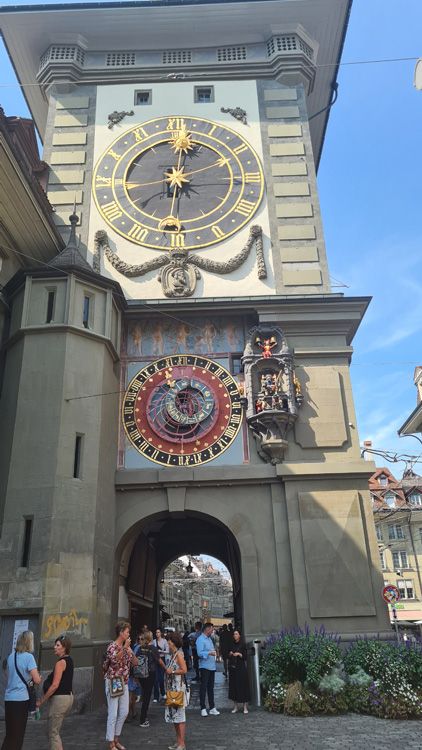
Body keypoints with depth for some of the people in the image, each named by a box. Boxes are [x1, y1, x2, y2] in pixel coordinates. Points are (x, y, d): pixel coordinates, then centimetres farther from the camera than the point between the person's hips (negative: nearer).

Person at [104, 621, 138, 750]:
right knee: (113, 714, 0)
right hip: (113, 683, -8)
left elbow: (135, 663, 6)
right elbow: (115, 660, -33)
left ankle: (116, 739, 29)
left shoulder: (126, 646, 8)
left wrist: (130, 651, -10)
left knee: (124, 712, 14)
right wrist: (124, 647, -29)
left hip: (124, 683, 8)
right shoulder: (112, 646, -15)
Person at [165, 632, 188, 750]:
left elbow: (184, 670, -20)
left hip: (178, 687, -9)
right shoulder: (172, 654, 13)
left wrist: (172, 671, -14)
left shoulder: (179, 654, -14)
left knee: (179, 716, -3)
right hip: (172, 687, 9)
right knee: (173, 715, 13)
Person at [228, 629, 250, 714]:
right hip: (233, 667, 5)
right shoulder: (232, 644, 11)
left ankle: (245, 707, 5)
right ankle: (235, 707, 15)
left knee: (243, 686, -3)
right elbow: (229, 656, 16)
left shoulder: (243, 644, -3)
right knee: (233, 686, 6)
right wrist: (230, 654, -4)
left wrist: (238, 654, -19)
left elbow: (245, 656, -6)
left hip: (241, 668, -5)